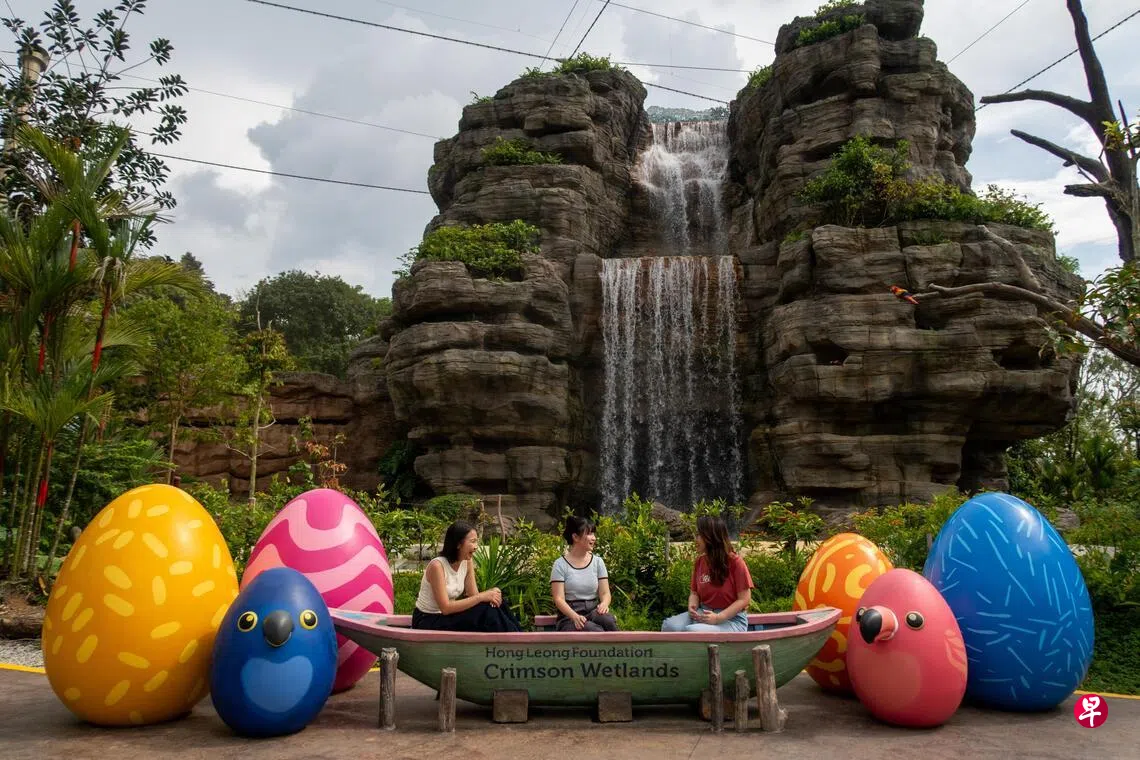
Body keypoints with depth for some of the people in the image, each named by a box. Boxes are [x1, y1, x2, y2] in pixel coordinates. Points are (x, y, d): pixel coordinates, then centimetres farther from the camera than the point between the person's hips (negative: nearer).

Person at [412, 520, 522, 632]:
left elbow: (474, 596, -1)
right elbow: (445, 608, -26)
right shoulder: (437, 565, -23)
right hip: (428, 621, -7)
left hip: (448, 616, 7)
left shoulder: (467, 563, -2)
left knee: (492, 606, -16)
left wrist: (489, 594, -24)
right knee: (486, 612, -24)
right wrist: (482, 597, -29)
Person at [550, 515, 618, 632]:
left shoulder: (598, 562, 11)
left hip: (593, 613, 3)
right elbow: (559, 598, -8)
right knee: (596, 631, -35)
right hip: (569, 619, -3)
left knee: (607, 619, -34)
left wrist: (604, 604, -20)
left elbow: (605, 593, 5)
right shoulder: (560, 565, -1)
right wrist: (575, 616, -28)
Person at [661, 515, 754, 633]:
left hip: (732, 619, -5)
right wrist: (692, 607, -10)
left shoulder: (735, 562, -11)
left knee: (691, 631, -34)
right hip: (704, 613, 6)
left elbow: (744, 599, -10)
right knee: (669, 625, -24)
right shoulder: (699, 561, 6)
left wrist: (718, 618, -22)